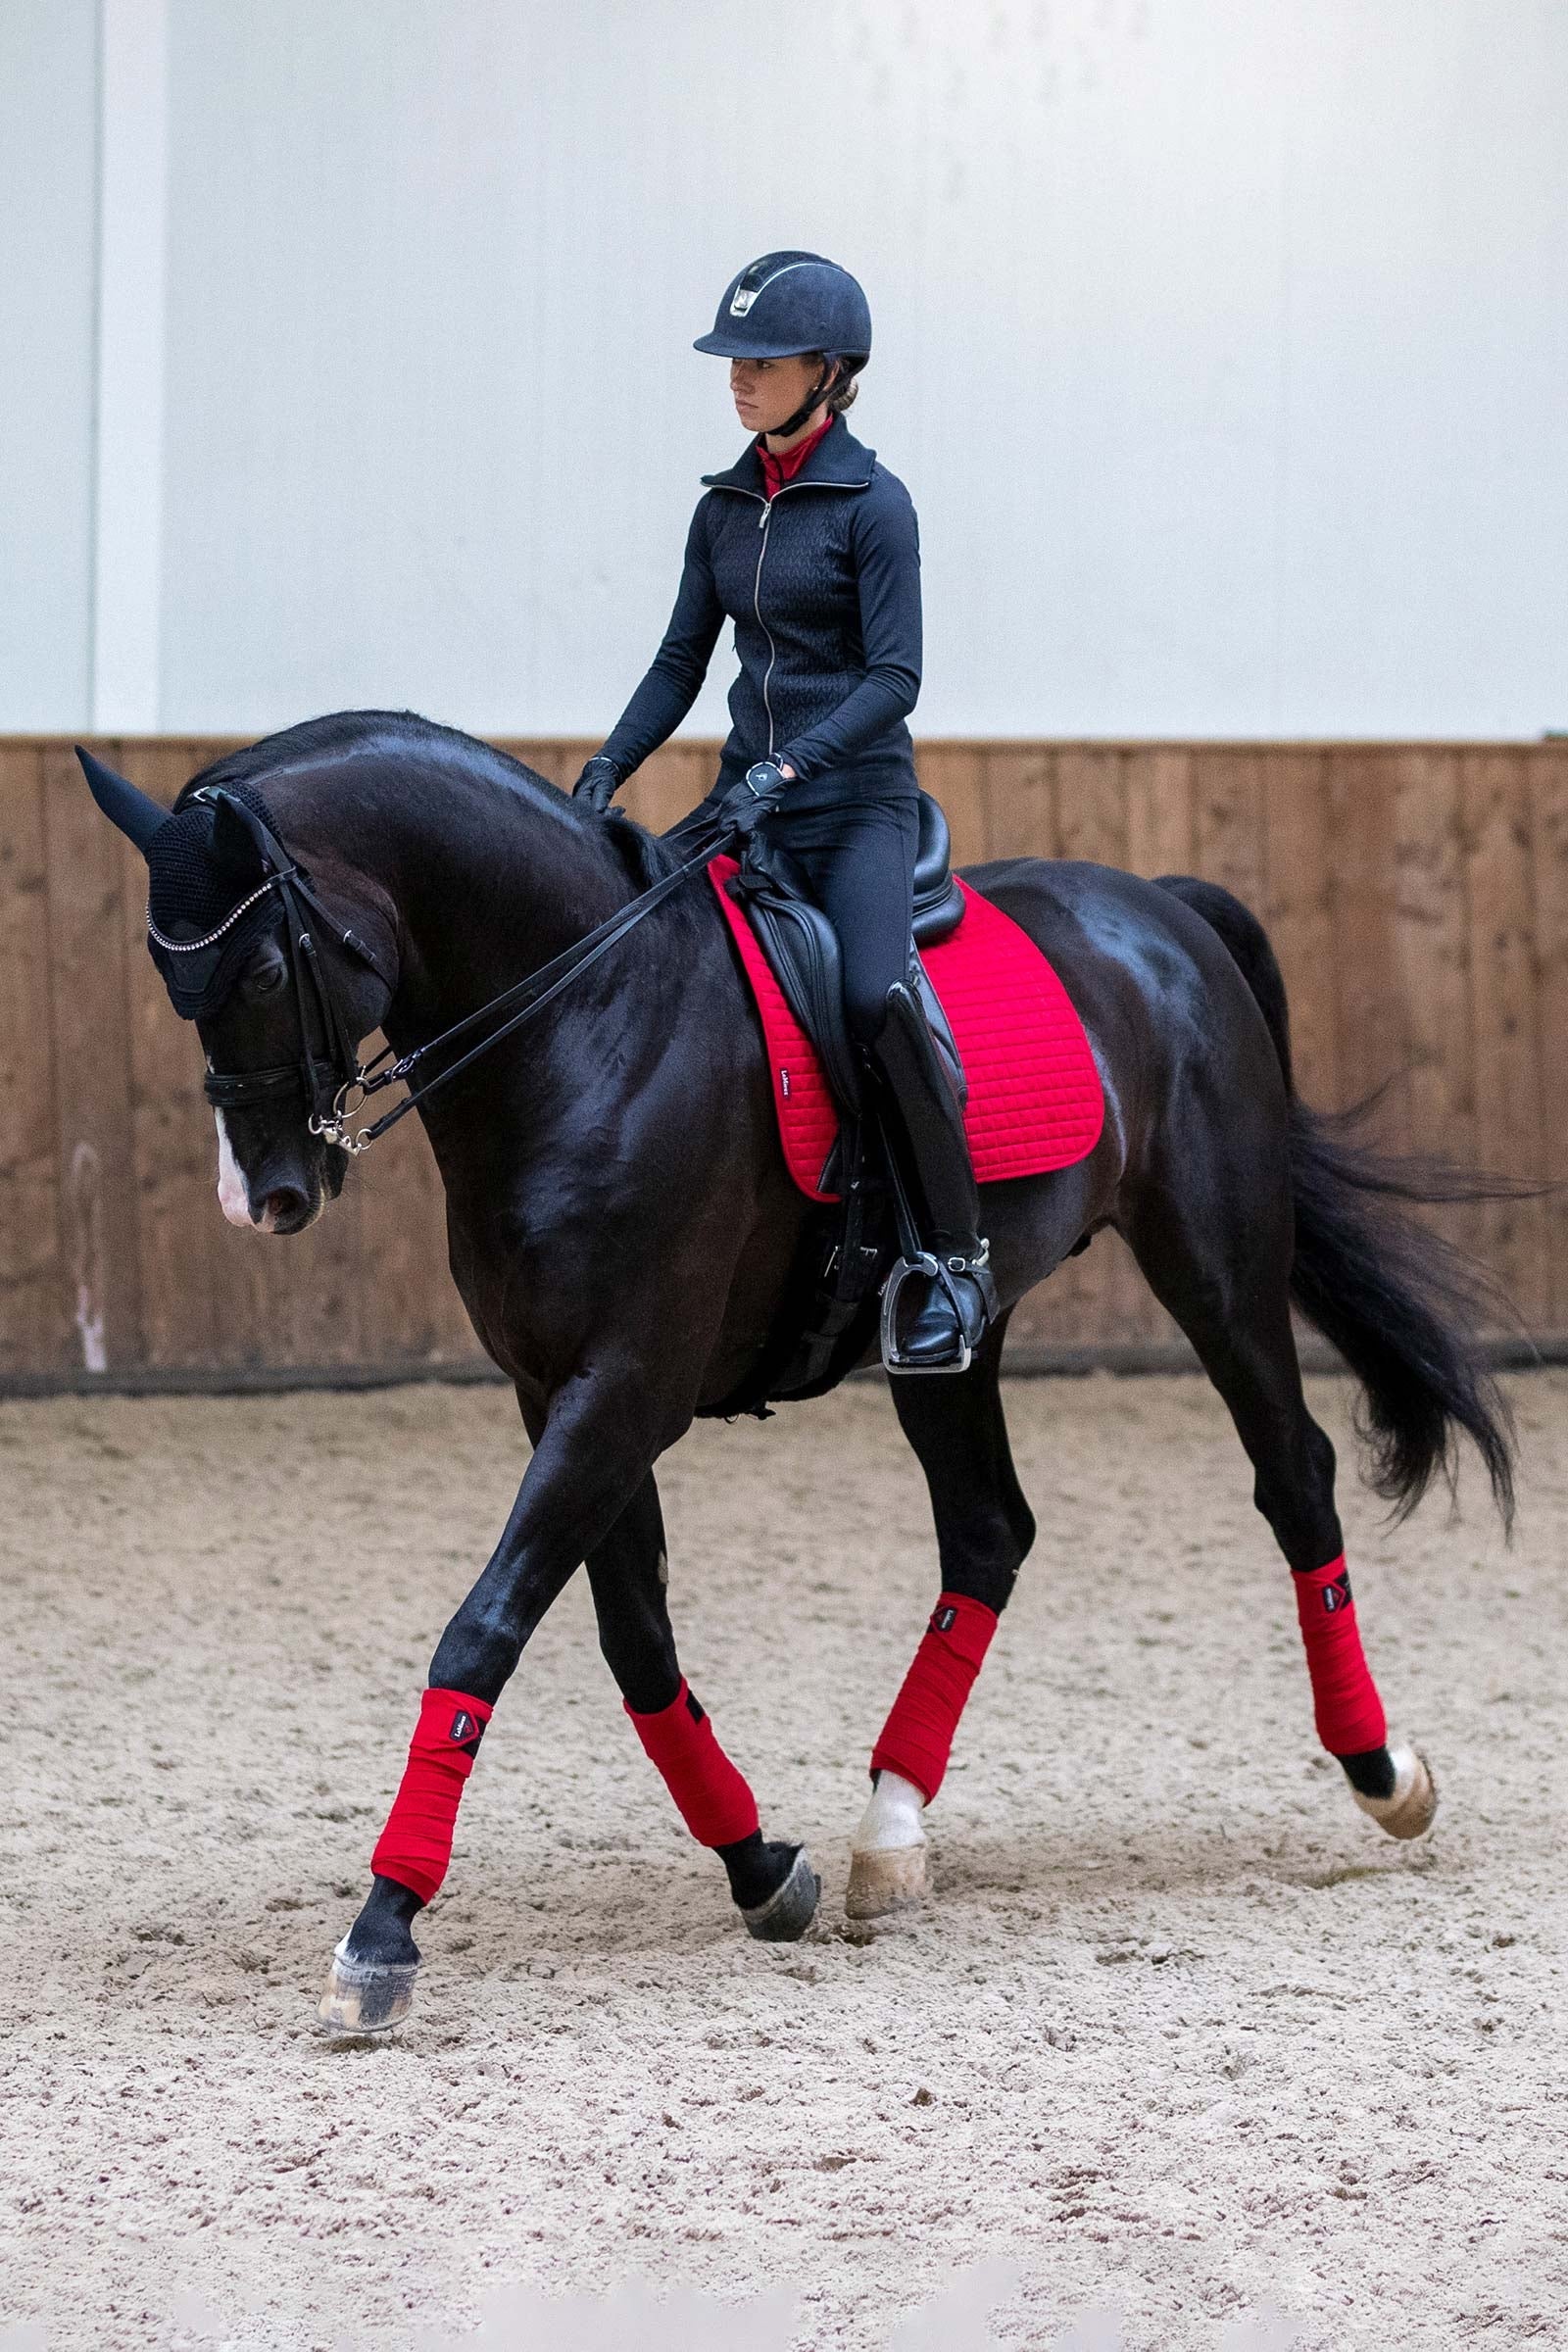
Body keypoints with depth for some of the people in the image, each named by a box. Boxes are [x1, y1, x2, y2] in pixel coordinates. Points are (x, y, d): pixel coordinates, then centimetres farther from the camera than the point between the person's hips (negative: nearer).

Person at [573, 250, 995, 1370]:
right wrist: (609, 769, 0)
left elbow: (894, 676, -14)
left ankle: (957, 1258, -19)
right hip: (751, 795, 7)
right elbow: (683, 660, 14)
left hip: (858, 803, -7)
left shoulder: (872, 505, -8)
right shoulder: (726, 507, 11)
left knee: (876, 997, -30)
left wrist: (785, 770, -24)